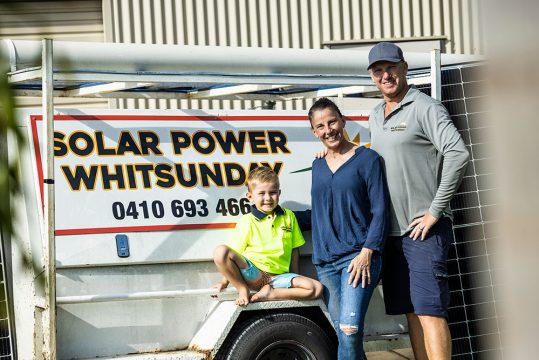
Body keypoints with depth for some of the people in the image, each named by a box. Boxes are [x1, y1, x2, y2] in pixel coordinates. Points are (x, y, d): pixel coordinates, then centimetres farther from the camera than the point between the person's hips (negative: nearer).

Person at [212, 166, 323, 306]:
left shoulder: (289, 217, 12)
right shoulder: (247, 221, 3)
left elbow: (294, 249, 15)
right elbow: (233, 254, 3)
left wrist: (296, 281, 11)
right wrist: (225, 282, -1)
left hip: (278, 276, 3)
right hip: (252, 274, -2)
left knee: (317, 288, -21)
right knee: (220, 252, -29)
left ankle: (269, 293, -14)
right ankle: (243, 290, -11)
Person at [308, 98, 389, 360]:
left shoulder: (367, 159, -1)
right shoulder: (317, 166, 14)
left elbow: (379, 211, -5)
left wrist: (367, 252, -13)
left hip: (359, 257, -5)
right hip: (326, 262, 5)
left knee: (349, 329, -19)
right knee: (343, 335, 4)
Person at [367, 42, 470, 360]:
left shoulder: (425, 107, -8)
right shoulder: (376, 117, 16)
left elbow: (458, 154, -19)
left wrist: (436, 211, -18)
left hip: (424, 229, -7)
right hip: (392, 231, 8)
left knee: (429, 311, -12)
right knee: (412, 312, 9)